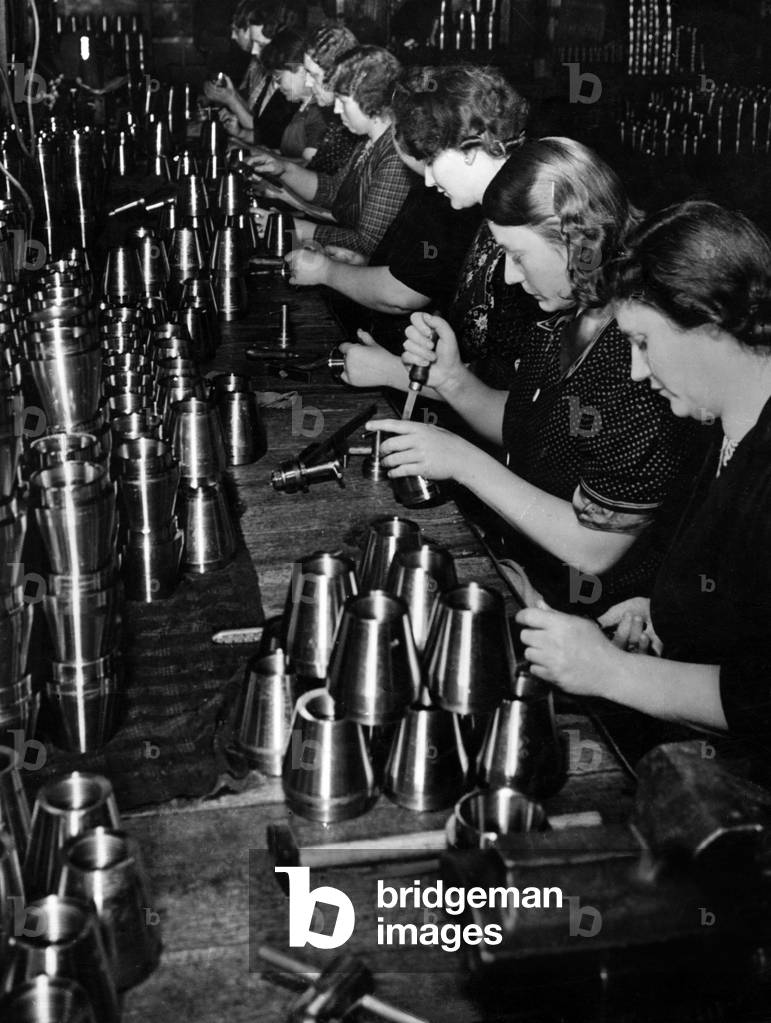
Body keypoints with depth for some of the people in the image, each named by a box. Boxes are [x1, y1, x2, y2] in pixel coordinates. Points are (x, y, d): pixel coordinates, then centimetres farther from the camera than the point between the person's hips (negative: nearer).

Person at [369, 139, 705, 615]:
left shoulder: (641, 363, -29)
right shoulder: (565, 319, -1)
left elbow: (593, 549, -24)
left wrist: (463, 461, -20)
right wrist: (452, 378, -5)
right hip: (526, 566, 8)